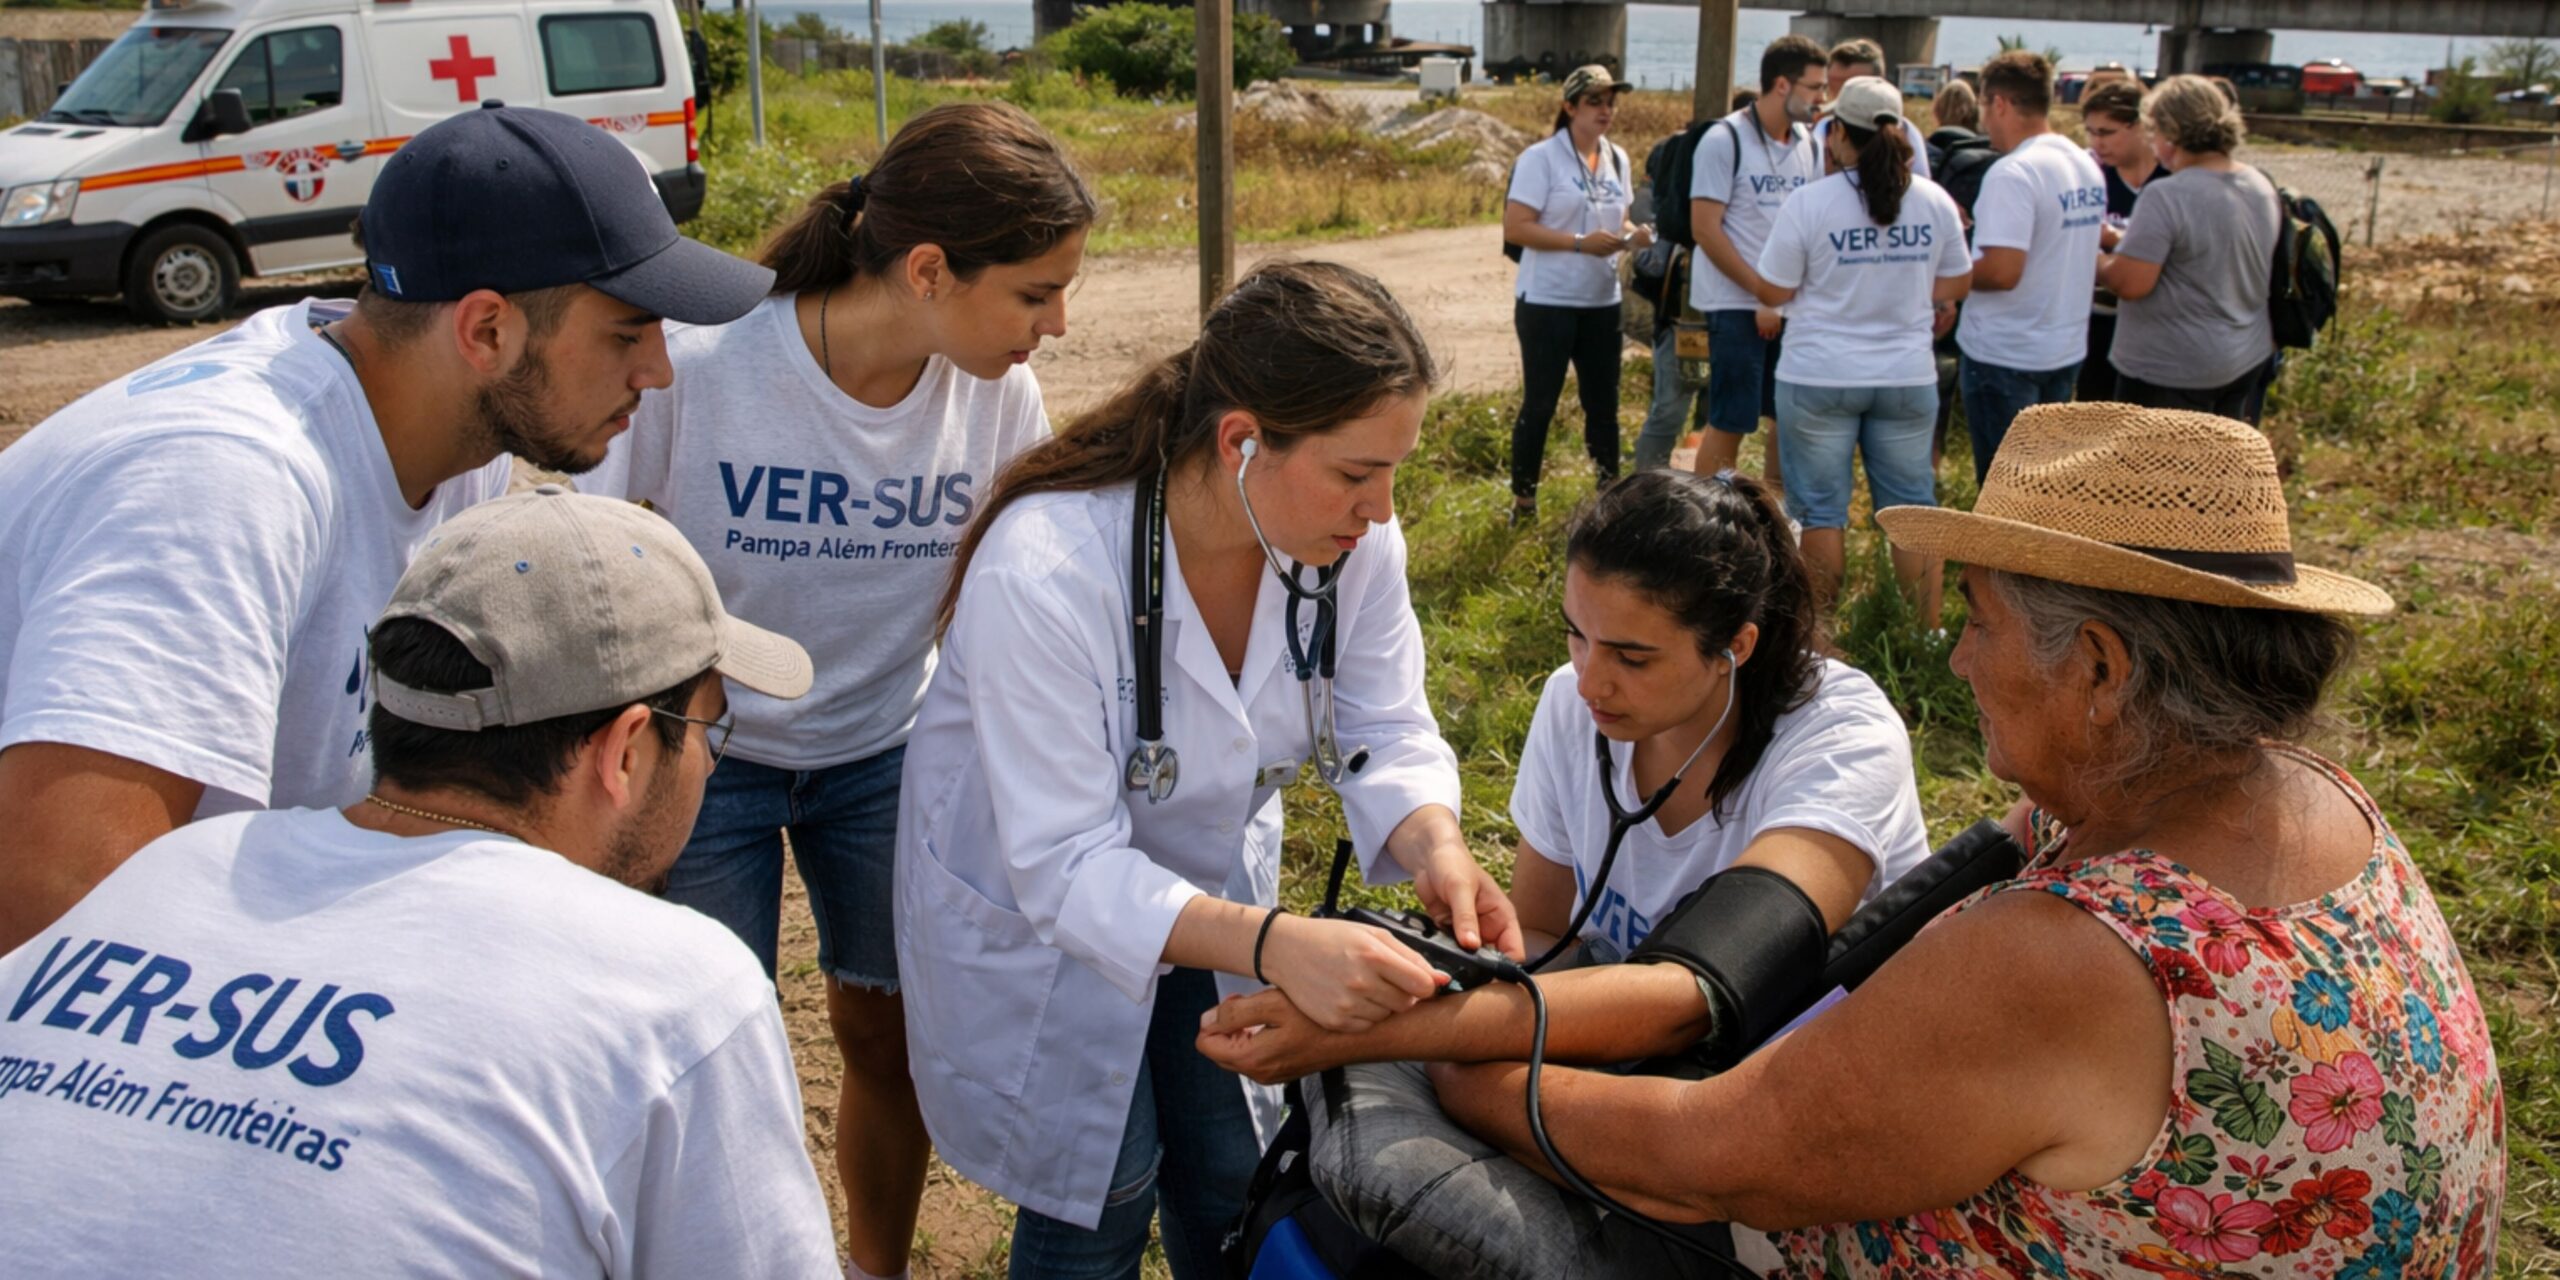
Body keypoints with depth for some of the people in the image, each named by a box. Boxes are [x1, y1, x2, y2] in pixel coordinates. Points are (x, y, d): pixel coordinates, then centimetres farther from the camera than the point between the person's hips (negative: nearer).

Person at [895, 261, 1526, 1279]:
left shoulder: (1354, 539, -21)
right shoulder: (1043, 573, -38)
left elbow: (1385, 733, -11)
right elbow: (1064, 865, -36)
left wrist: (1434, 846, -34)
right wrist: (1273, 943, -49)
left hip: (1211, 877, 5)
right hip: (1036, 910, -5)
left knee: (1239, 1182, 15)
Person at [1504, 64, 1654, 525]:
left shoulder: (1616, 158, 10)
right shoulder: (1541, 158, -10)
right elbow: (1514, 228, -16)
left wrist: (1632, 234, -4)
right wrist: (1580, 242, -23)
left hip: (1602, 301, 6)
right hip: (1547, 301, -6)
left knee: (1603, 403, 12)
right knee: (1539, 404, 2)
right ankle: (1523, 501, 15)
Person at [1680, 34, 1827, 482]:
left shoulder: (1806, 145, 9)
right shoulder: (1725, 140, -9)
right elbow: (1704, 229, -13)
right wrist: (1762, 293, -15)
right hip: (1735, 305, -6)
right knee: (1729, 423, -3)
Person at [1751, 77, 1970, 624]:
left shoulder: (1809, 203, -12)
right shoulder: (1934, 201, -2)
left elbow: (1774, 292, -6)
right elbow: (1958, 283, 8)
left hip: (1820, 378, -3)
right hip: (1908, 375, 3)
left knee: (1821, 511, 8)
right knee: (1913, 508, 12)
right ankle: (1931, 632, 17)